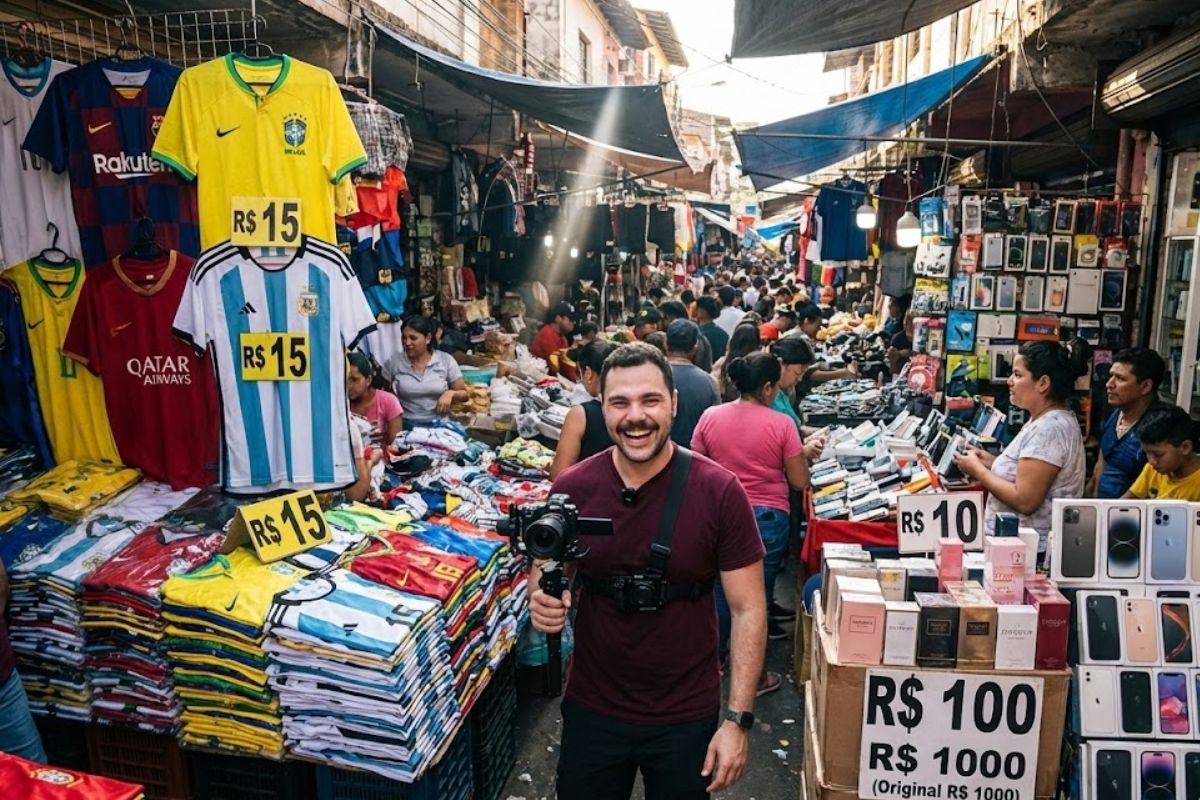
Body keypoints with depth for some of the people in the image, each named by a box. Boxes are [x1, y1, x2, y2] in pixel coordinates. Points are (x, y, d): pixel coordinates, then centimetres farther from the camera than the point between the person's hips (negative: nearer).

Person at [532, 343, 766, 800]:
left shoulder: (719, 491, -15)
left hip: (687, 717, -1)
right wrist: (543, 603, -17)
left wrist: (737, 720, -11)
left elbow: (747, 610, -10)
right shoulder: (571, 489, -10)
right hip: (591, 710, 2)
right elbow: (545, 578, 5)